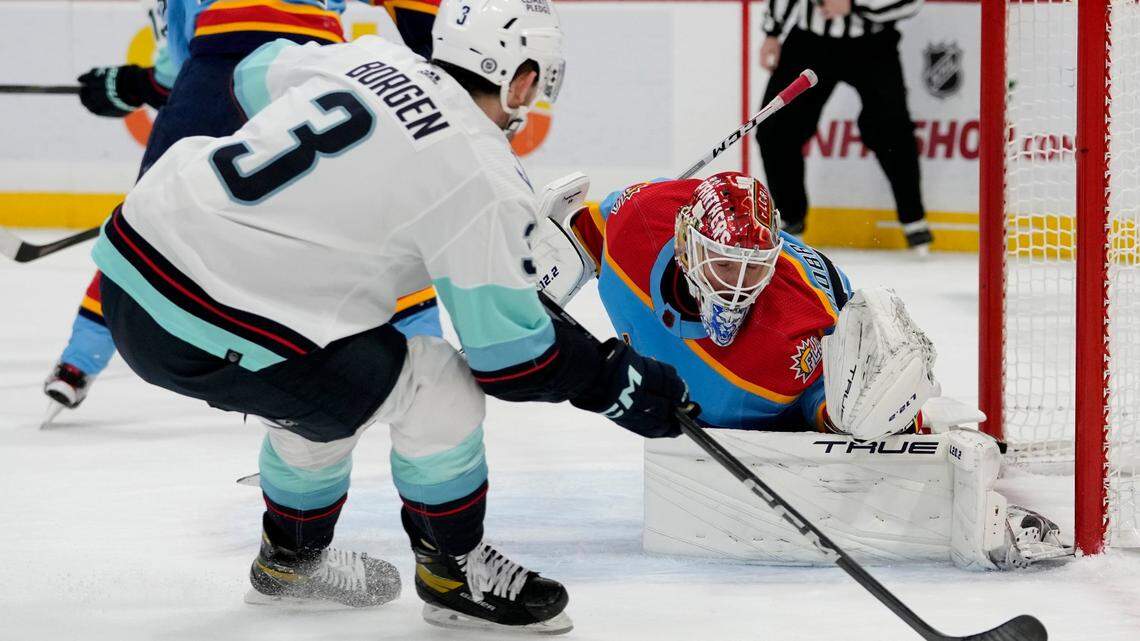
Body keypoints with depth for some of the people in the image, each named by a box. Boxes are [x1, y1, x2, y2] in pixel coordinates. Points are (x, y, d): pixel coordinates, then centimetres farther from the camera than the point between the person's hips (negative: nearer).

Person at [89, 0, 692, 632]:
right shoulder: (484, 182, -11)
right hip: (201, 332, -8)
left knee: (323, 385, 30)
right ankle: (454, 571, 21)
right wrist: (621, 380, 8)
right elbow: (511, 357, -6)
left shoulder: (376, 57, 9)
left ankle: (291, 558, 48)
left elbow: (258, 72, 29)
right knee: (438, 389, 1)